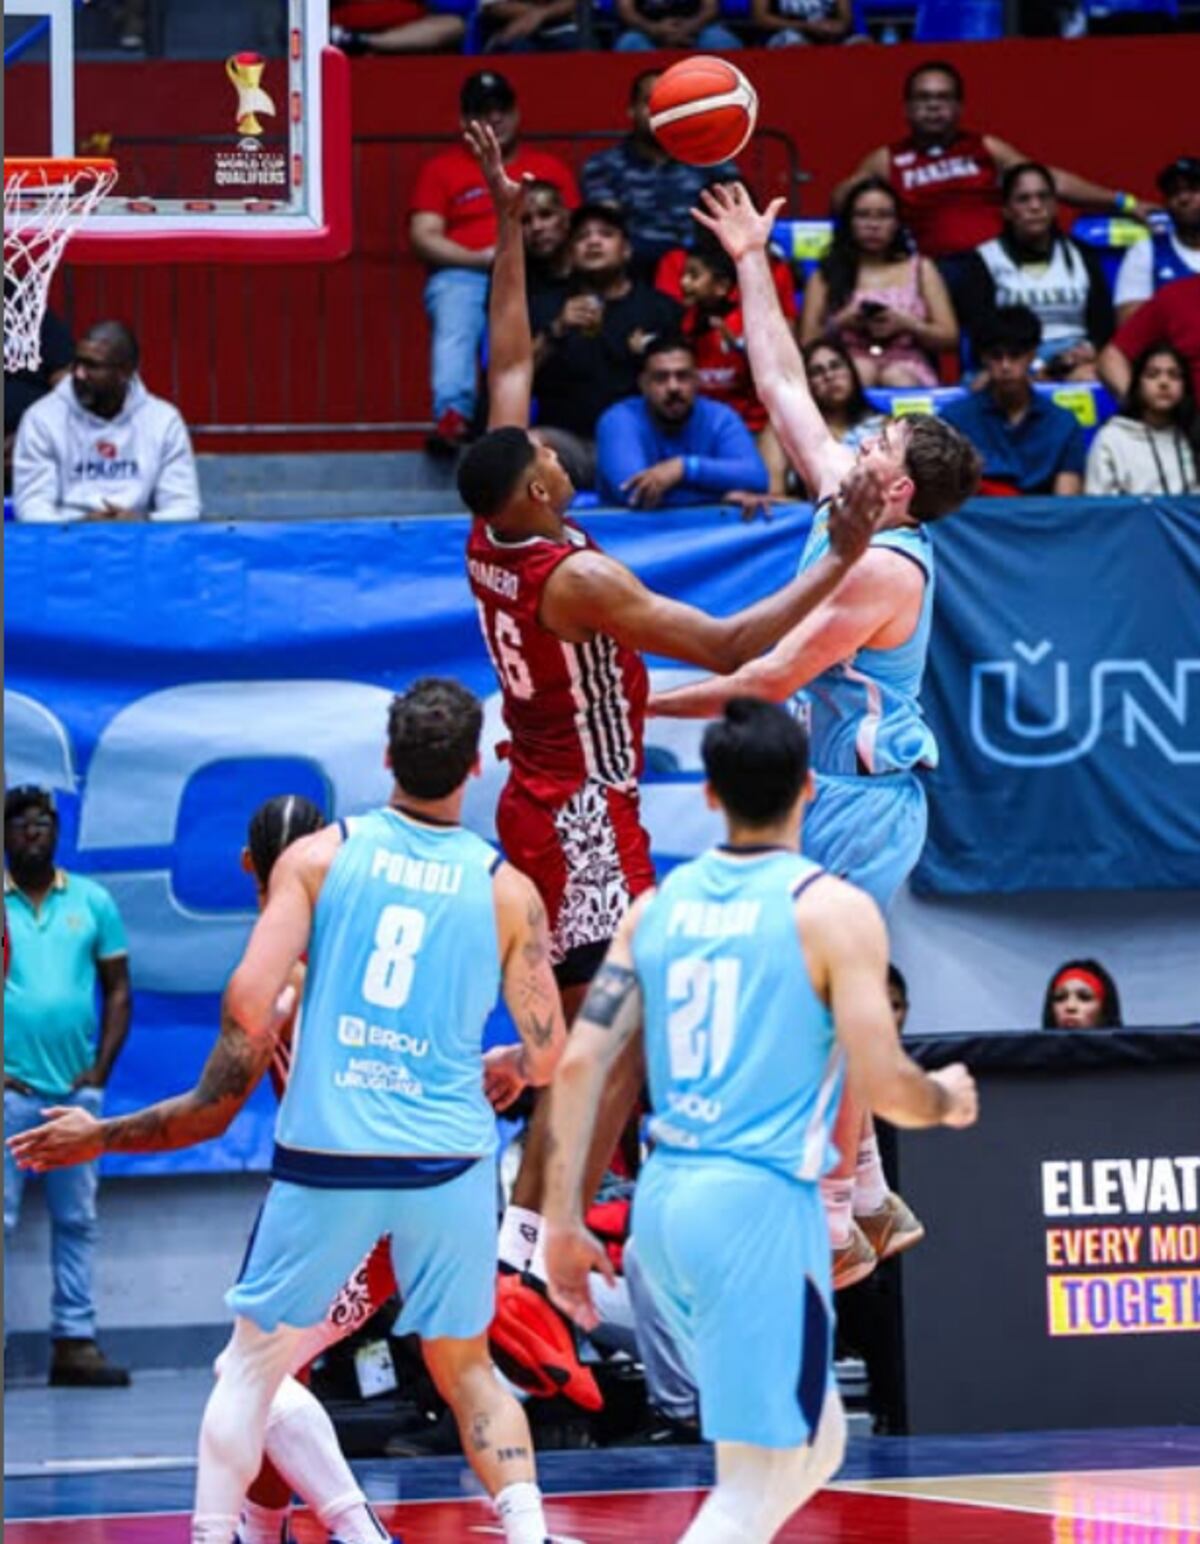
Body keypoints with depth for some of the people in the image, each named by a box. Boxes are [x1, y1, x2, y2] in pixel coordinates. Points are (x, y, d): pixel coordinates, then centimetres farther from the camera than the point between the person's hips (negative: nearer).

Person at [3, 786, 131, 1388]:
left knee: (78, 1220, 7)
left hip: (76, 1090, 3)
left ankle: (75, 1343, 12)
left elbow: (117, 990, 10)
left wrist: (101, 1068, 0)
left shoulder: (93, 902, 8)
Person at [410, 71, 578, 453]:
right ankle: (452, 415, -55)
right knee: (454, 327, -36)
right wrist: (478, 258, -7)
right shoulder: (441, 170, 21)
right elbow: (424, 236, 9)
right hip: (461, 275, 0)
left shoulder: (550, 169, 26)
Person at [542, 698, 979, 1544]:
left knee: (813, 1442, 23)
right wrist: (949, 1098, 13)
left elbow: (581, 1062, 5)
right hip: (759, 1204, -7)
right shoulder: (834, 911, -7)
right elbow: (885, 1086, -10)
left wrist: (563, 1220, 9)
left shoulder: (659, 905, 10)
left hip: (664, 1196, 7)